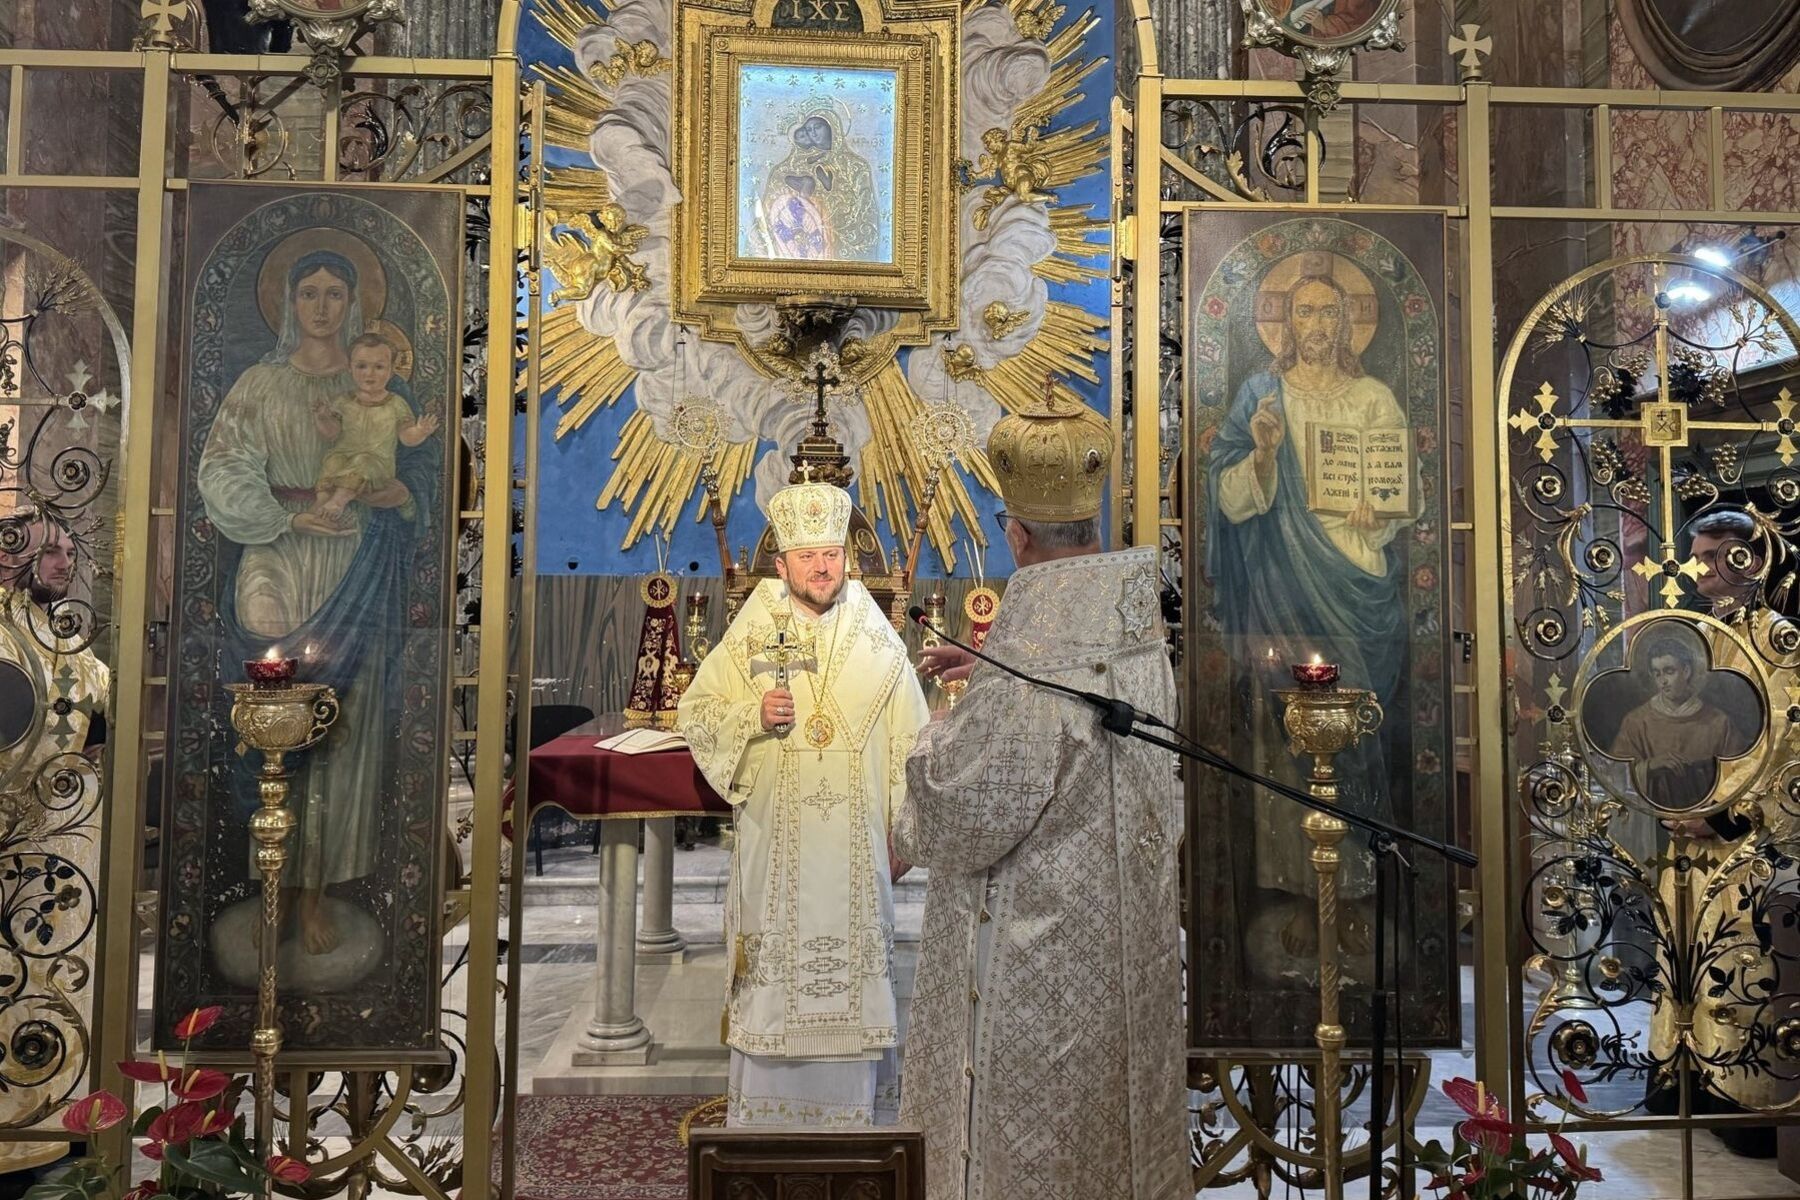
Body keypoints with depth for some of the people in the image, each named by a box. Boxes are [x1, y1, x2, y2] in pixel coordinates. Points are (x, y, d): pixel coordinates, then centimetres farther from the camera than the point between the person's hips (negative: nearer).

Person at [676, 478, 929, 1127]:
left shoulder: (880, 645, 2)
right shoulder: (750, 636, 1)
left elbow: (910, 744, 4)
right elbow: (692, 713, 3)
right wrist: (753, 715, -15)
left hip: (855, 840, 1)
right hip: (774, 836, 0)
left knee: (856, 959, 7)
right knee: (774, 964, 6)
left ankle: (857, 1106, 22)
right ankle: (765, 1105, 21)